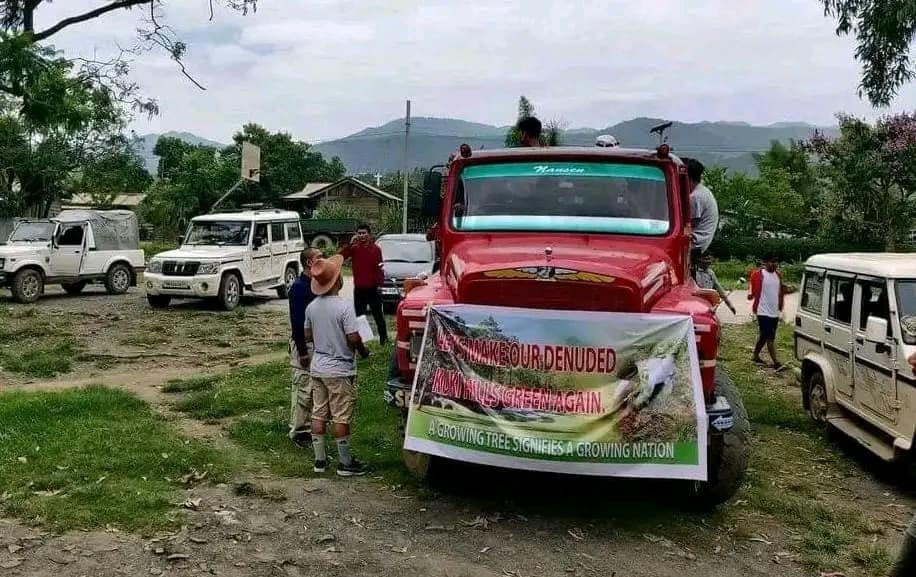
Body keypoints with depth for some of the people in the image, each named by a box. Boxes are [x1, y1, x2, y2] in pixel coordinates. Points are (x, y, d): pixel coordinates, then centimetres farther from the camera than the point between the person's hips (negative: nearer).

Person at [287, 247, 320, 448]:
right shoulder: (299, 287, -15)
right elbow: (296, 321, -18)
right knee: (303, 389, -3)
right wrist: (302, 351, -19)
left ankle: (309, 427, 24)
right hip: (303, 343, -8)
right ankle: (298, 431, 6)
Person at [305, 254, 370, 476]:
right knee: (341, 418, 2)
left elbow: (308, 336, 10)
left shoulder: (311, 307, 1)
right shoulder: (344, 307, -19)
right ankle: (345, 463, 12)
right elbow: (353, 339, -21)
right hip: (339, 370, -6)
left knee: (318, 415, 11)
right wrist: (363, 351, -2)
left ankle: (320, 460, 20)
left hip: (317, 368, 6)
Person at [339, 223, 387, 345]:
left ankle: (383, 337, 18)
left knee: (378, 314, 9)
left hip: (373, 287, -2)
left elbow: (379, 267, -7)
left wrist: (380, 283, -12)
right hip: (359, 288, 3)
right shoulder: (354, 248, 2)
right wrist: (350, 244, -16)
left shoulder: (376, 249, -5)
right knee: (359, 315, 10)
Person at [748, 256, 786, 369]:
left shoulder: (778, 275, 12)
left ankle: (756, 356, 31)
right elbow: (754, 291, -12)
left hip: (775, 312, 7)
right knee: (770, 338, -9)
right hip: (764, 312, -7)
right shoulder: (758, 275, -10)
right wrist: (751, 295, -29)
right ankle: (776, 363, -10)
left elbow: (781, 292, 20)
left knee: (764, 336, 17)